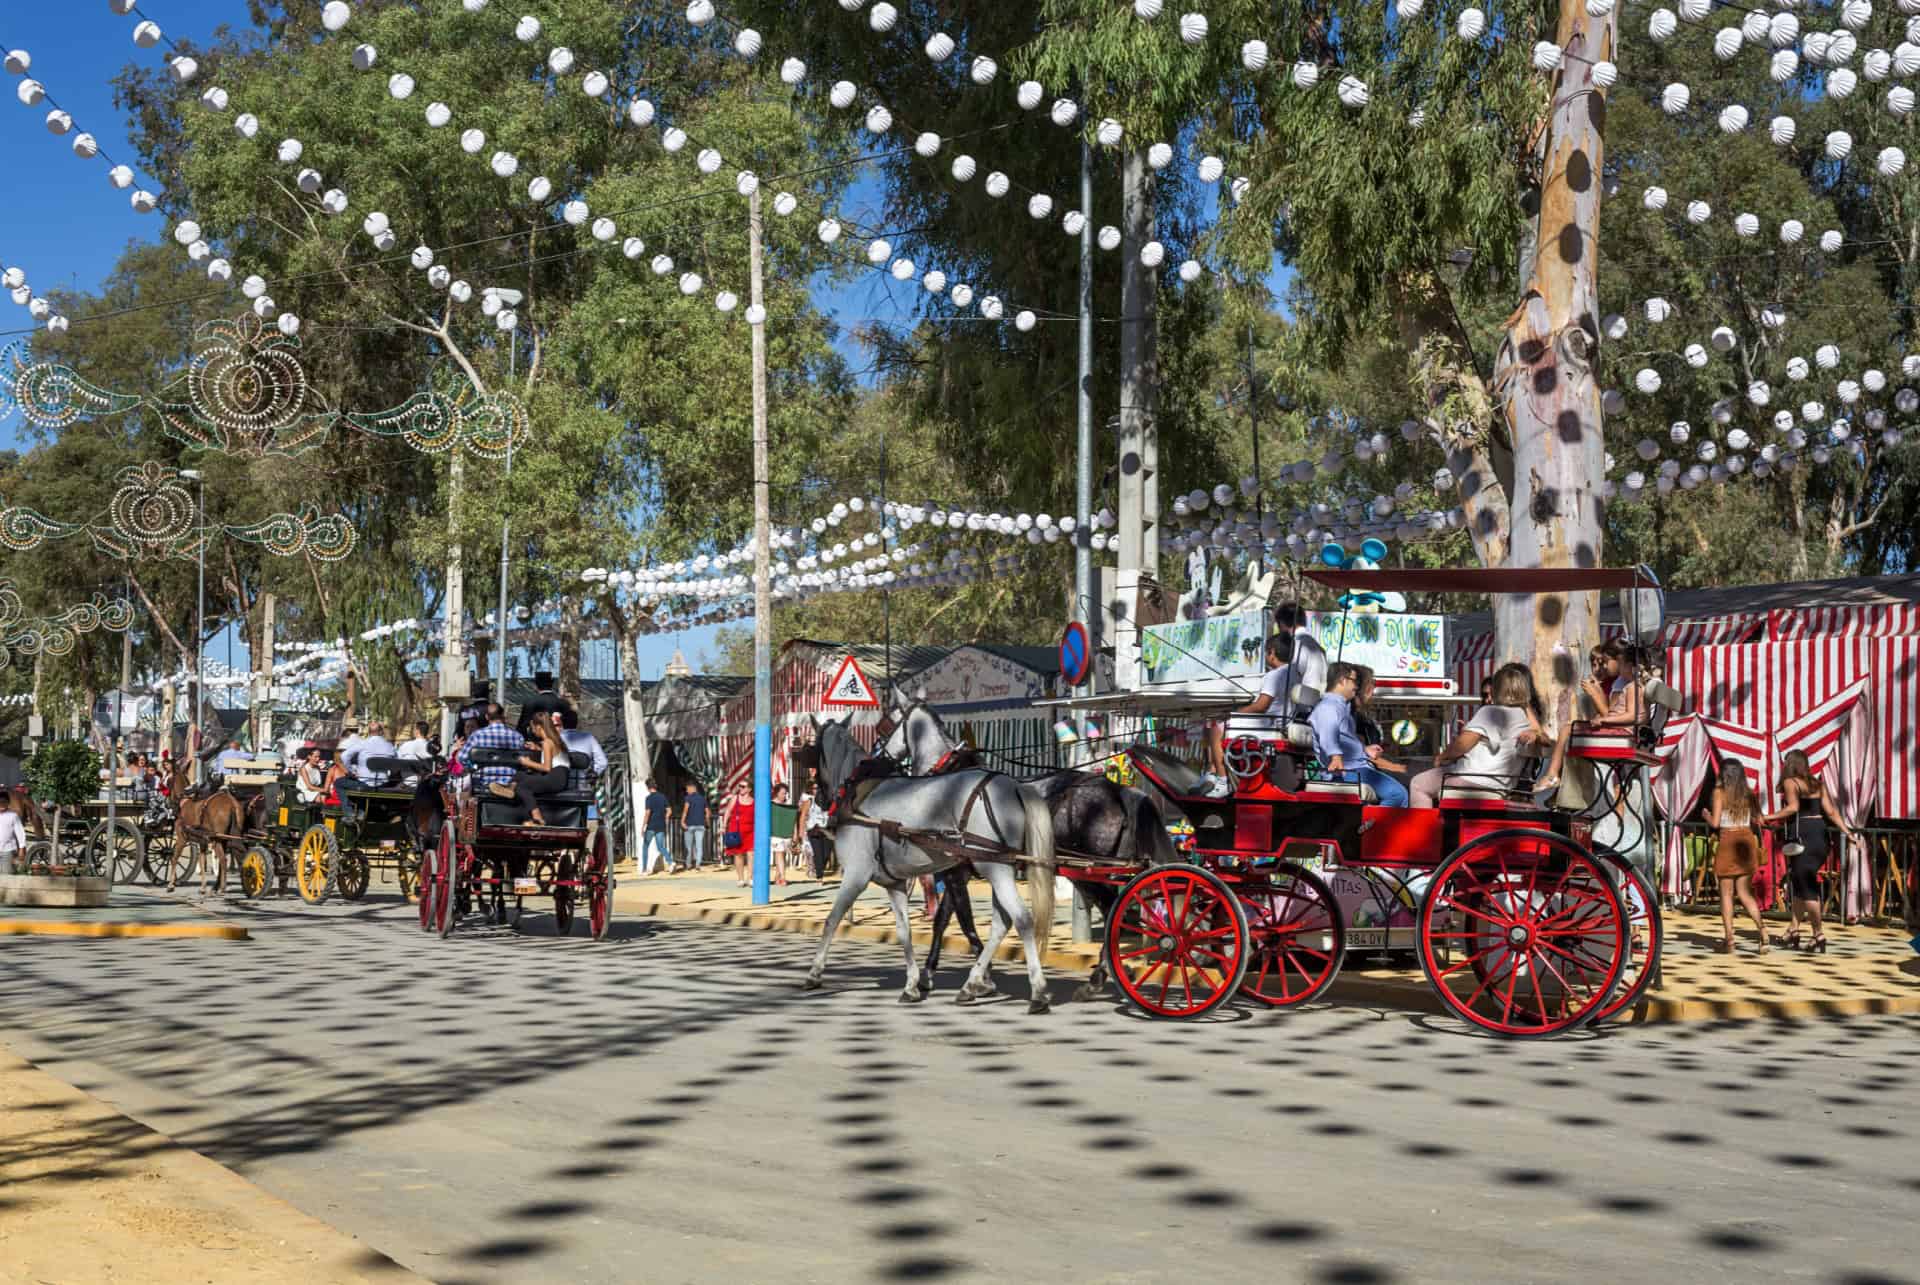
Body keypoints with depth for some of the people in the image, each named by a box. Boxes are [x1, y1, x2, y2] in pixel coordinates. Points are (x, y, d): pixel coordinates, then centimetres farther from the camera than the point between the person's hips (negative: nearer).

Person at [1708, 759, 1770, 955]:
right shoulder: (1748, 793, 6)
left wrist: (1706, 815, 9)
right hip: (1747, 841, 4)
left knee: (1726, 893, 5)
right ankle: (1761, 926, -10)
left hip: (1727, 843, -4)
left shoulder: (1719, 792, -6)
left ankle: (1729, 940, 2)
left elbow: (1715, 822, -11)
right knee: (1744, 893, 11)